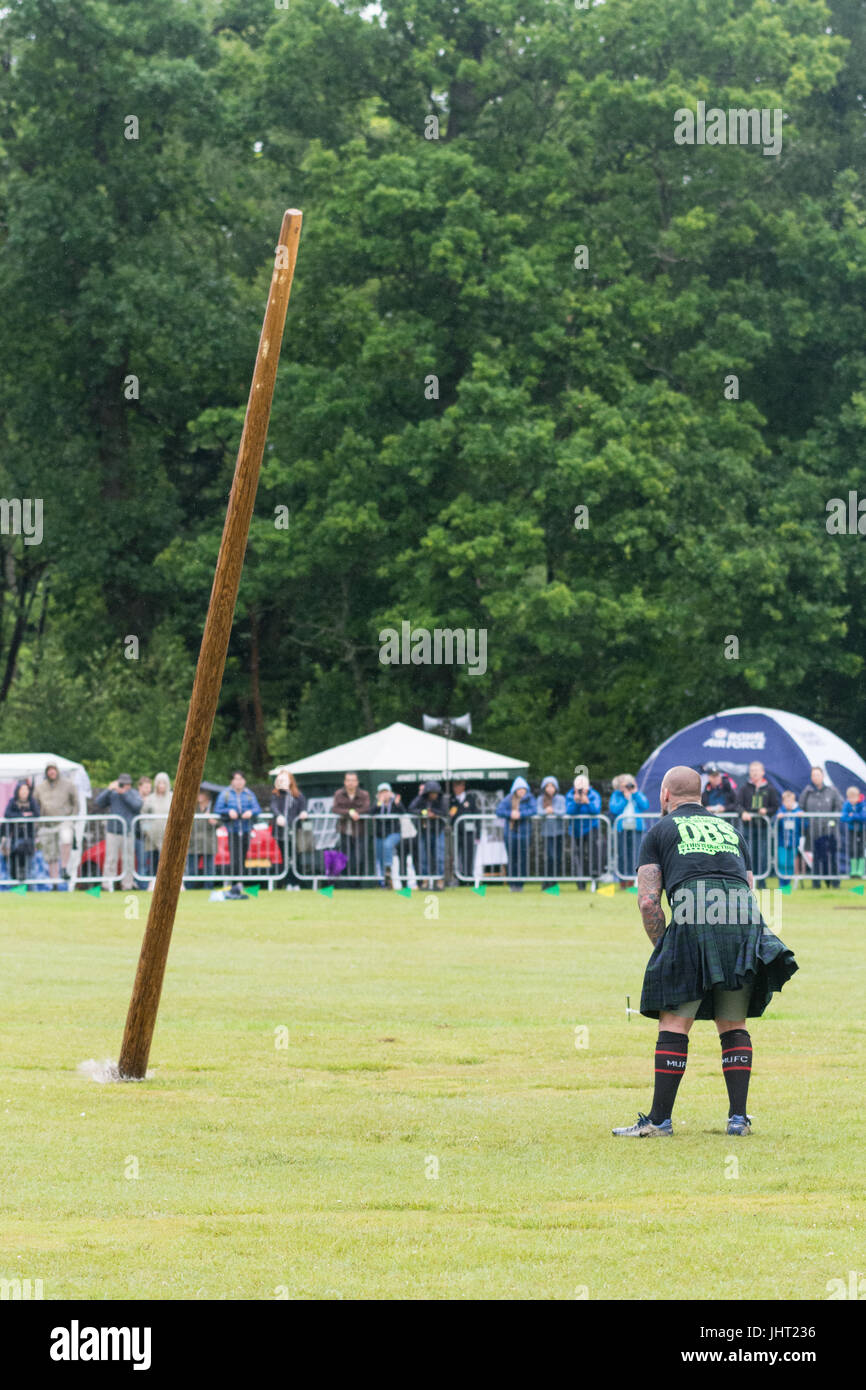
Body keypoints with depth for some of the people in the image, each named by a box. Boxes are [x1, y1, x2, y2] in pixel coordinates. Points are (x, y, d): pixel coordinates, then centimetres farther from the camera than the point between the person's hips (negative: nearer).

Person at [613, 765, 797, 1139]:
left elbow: (648, 901, 6)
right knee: (733, 1025, 13)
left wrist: (664, 948, 12)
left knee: (674, 1023, 0)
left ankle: (660, 1119, -2)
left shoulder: (659, 831, 18)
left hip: (694, 918, -4)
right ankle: (738, 1118, 6)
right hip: (746, 922, 4)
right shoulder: (730, 830, 31)